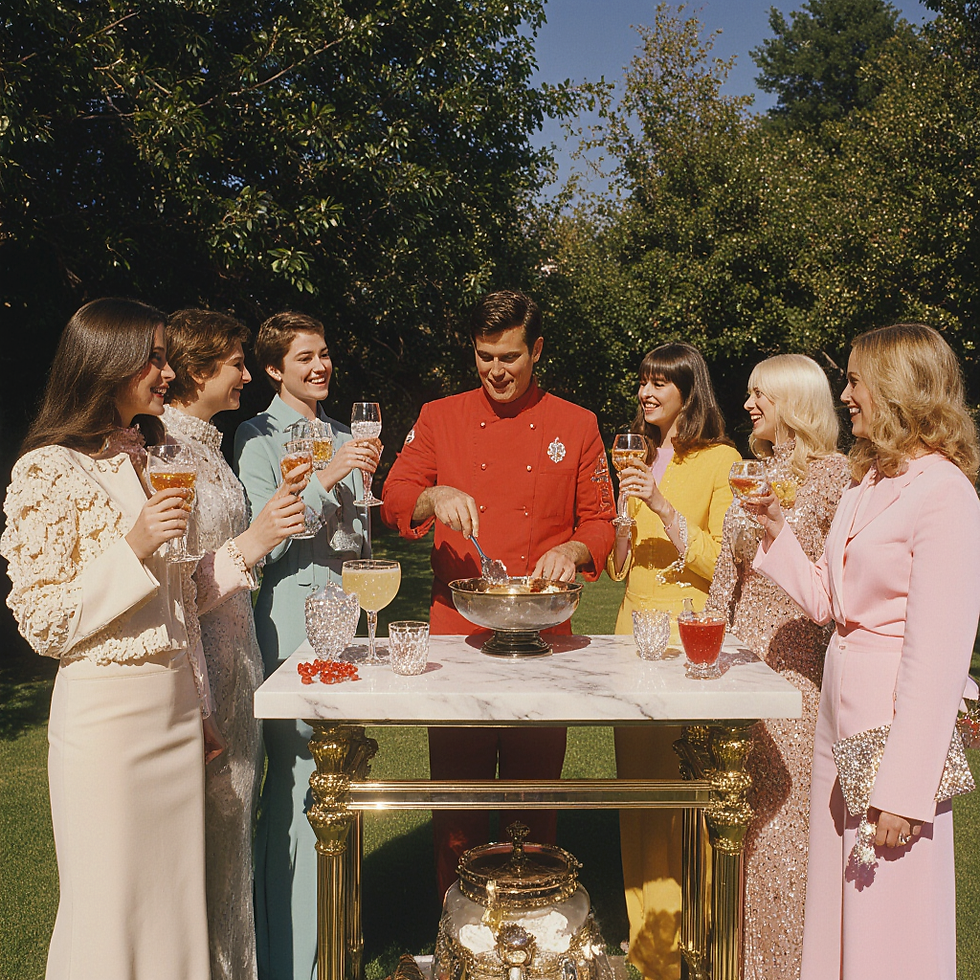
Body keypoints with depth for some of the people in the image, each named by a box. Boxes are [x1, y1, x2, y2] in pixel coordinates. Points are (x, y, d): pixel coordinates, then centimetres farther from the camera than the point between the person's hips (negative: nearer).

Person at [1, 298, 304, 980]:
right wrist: (132, 548, -20)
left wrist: (249, 546, 4)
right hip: (105, 711, -7)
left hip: (178, 707, 7)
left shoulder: (153, 461, 13)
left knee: (175, 894, 14)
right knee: (111, 909, 5)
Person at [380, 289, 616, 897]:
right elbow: (393, 501, 3)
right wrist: (434, 497, -18)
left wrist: (573, 551, -12)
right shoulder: (440, 418, 7)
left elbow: (602, 523, 9)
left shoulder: (576, 426, 6)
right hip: (457, 632, 0)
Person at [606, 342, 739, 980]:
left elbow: (725, 563, -9)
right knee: (639, 789, 8)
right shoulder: (643, 459, 17)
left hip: (689, 639, -6)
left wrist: (664, 508, -18)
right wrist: (624, 508, -2)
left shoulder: (721, 461, -2)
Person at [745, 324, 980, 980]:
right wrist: (777, 529, 6)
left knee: (891, 926, 6)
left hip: (899, 719, -8)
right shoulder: (867, 482, 11)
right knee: (835, 902, 18)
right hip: (841, 706, 8)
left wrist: (904, 790, -21)